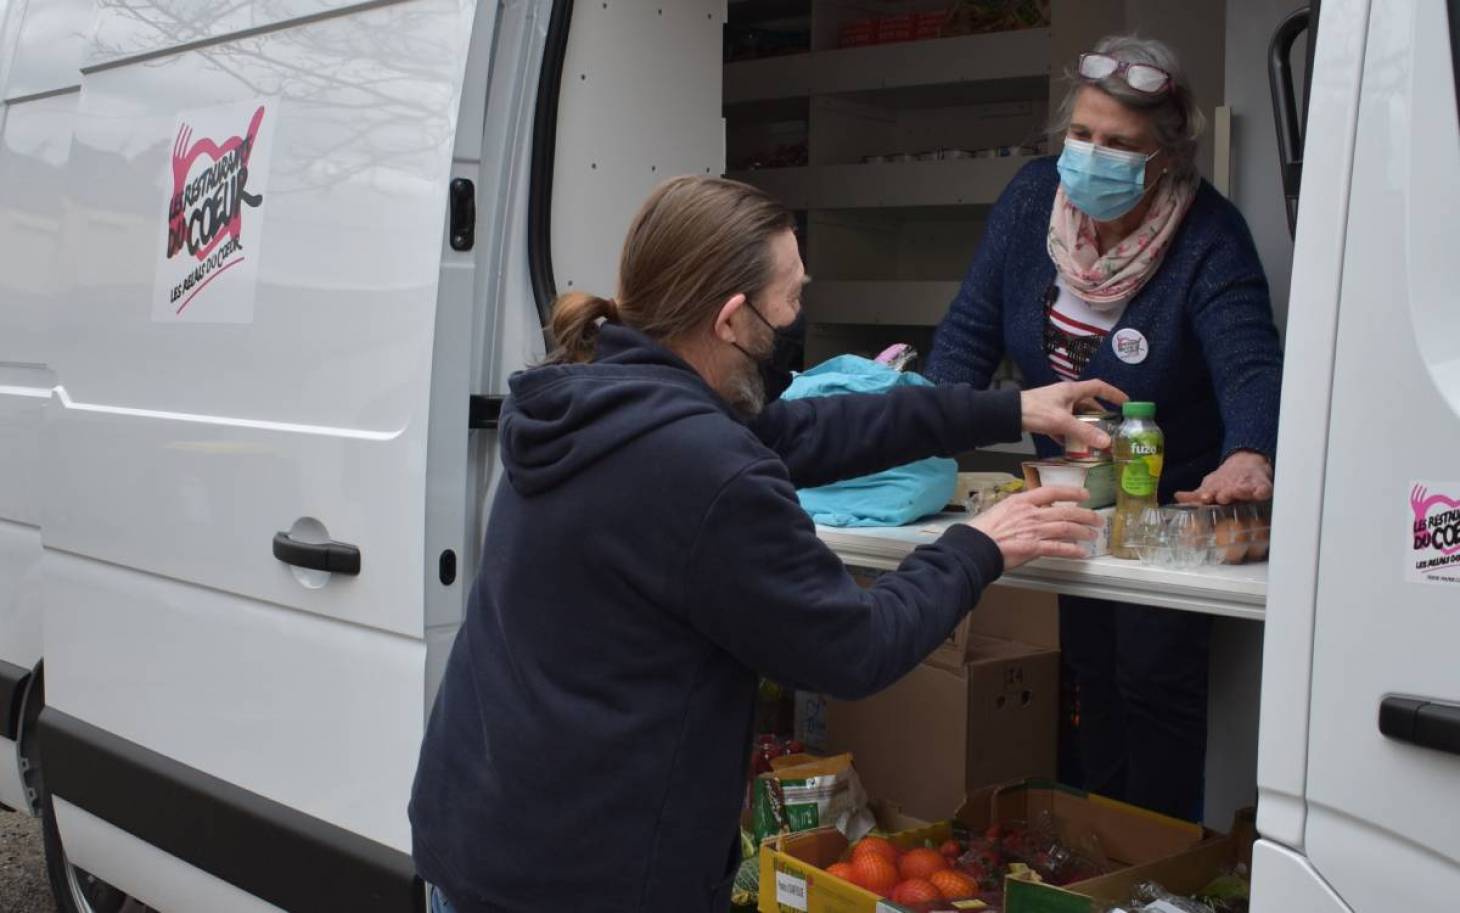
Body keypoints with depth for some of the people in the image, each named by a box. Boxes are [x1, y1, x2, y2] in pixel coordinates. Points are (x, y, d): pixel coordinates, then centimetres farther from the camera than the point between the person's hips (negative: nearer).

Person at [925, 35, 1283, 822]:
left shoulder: (1210, 238, -23)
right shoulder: (1032, 198, -10)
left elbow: (1250, 365, -36)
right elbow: (969, 335, -8)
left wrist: (1249, 456, -58)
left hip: (1174, 504, -5)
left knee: (1154, 681, -1)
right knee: (1091, 675, 17)